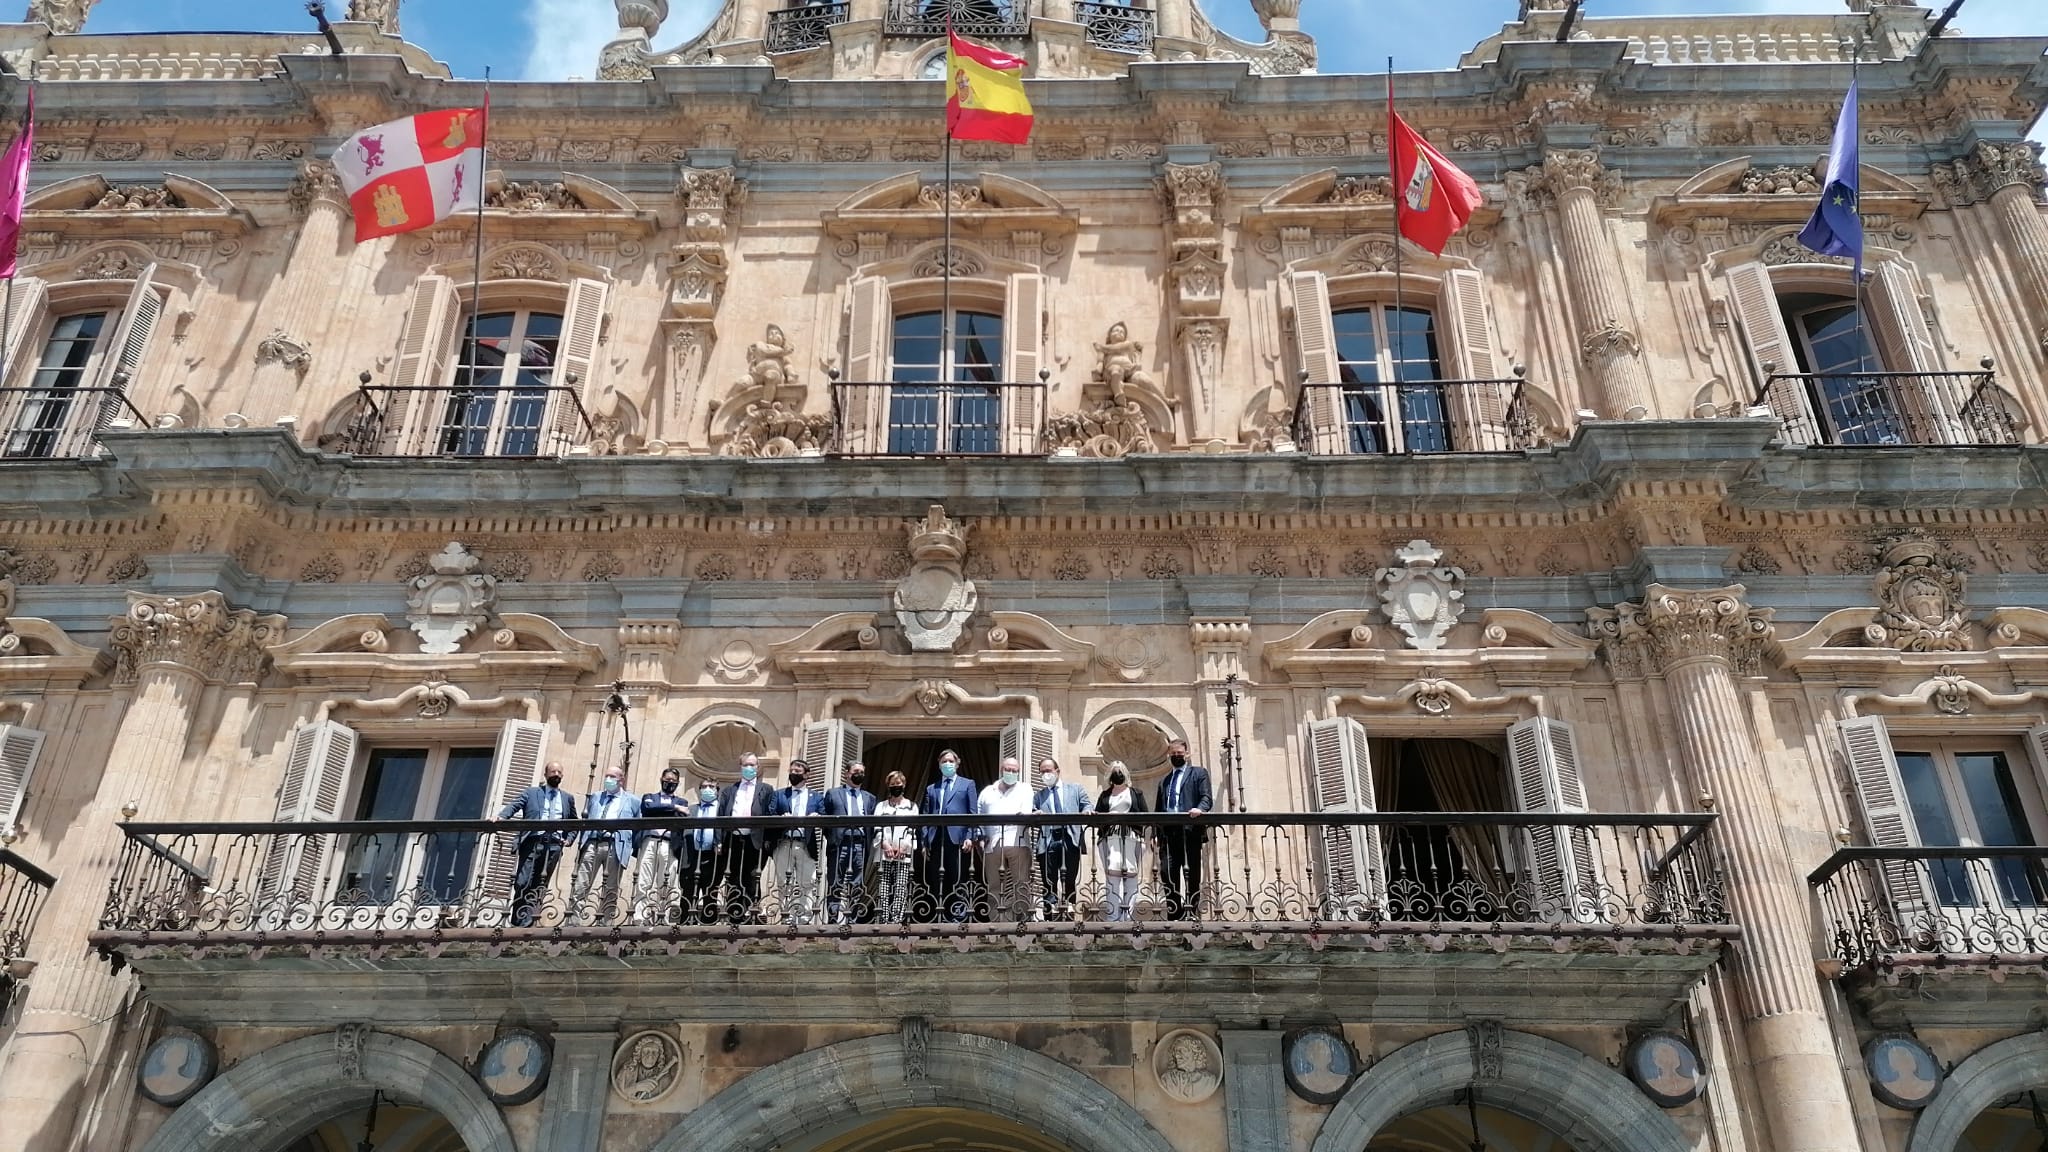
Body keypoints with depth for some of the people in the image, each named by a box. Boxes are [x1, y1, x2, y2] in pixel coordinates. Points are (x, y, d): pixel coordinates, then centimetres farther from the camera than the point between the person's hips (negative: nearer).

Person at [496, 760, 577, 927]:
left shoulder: (568, 798, 20)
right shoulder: (531, 792, 13)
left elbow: (574, 822, 26)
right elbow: (514, 806, -1)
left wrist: (567, 838, 9)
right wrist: (501, 816, -20)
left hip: (554, 845, 2)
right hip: (533, 841, -2)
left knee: (539, 886, -3)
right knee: (523, 883, -11)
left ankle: (525, 922, -3)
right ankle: (520, 922, -6)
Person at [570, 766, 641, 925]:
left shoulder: (632, 801, 15)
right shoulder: (595, 796, 24)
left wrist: (633, 847, 1)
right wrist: (582, 840, 9)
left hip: (616, 847, -2)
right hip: (592, 843, 2)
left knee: (611, 889, -3)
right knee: (580, 885, -7)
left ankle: (604, 923, -1)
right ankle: (573, 922, -8)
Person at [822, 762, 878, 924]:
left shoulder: (869, 798, 20)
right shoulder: (833, 794, 12)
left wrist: (869, 840, 0)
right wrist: (830, 837, -1)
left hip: (860, 845, 3)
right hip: (839, 843, -3)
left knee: (857, 885, -1)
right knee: (836, 884, -5)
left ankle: (852, 917, 1)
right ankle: (837, 916, -6)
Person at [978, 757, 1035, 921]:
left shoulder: (1024, 790, 16)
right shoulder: (987, 792, 23)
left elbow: (1026, 812, -2)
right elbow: (979, 817, 18)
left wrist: (1020, 815, -25)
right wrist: (981, 838, 4)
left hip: (1018, 843, -2)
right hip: (992, 845, 2)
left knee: (1021, 886, -8)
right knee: (995, 888, -1)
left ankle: (1023, 919, -8)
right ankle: (997, 921, -1)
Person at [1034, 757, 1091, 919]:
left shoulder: (1075, 789, 19)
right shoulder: (1039, 795, 19)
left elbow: (1087, 806, 9)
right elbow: (1032, 811, 7)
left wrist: (1088, 811, -13)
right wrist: (1034, 814, -16)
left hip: (1070, 840, 0)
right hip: (1048, 841, 1)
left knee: (1069, 882, 0)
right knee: (1049, 884, -2)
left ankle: (1069, 917, 4)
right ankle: (1051, 918, 0)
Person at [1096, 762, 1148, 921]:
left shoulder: (1136, 793, 18)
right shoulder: (1105, 795, 22)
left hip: (1131, 837, 0)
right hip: (1110, 838, 0)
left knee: (1130, 875, -7)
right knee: (1112, 872, -14)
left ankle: (1127, 916, -6)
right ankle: (1113, 917, -17)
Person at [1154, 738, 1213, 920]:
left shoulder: (1199, 773, 12)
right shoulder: (1164, 781, 26)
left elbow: (1207, 797, -1)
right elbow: (1159, 809, 20)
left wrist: (1200, 809, -23)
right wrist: (1159, 835, 9)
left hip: (1190, 831, -4)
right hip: (1168, 833, 4)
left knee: (1192, 875, -3)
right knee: (1168, 874, -5)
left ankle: (1193, 914, -2)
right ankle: (1175, 915, -1)